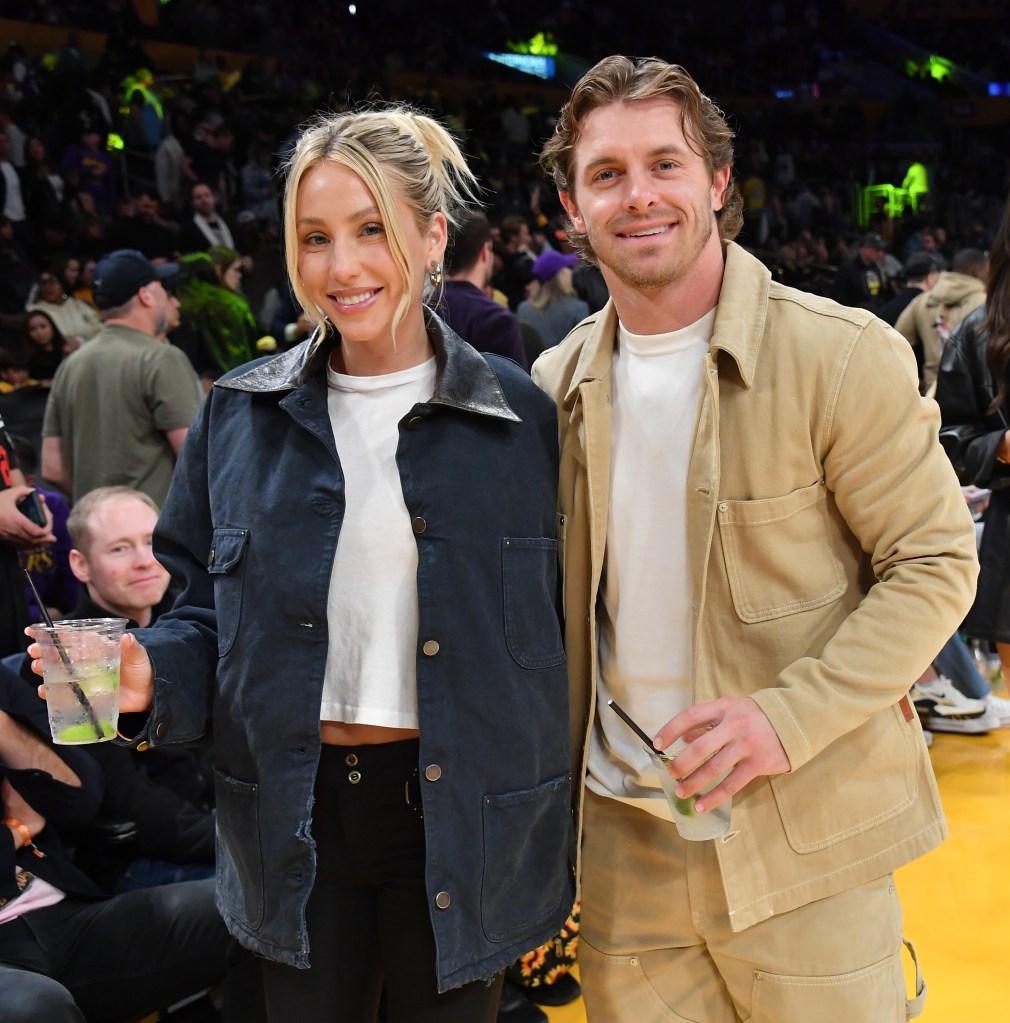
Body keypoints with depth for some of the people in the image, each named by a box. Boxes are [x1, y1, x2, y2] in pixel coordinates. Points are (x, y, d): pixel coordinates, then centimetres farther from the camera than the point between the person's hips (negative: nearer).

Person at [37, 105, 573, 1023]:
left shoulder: (517, 415, -4)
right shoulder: (240, 414, 2)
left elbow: (554, 631, -1)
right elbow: (210, 610, 9)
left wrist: (564, 852, 0)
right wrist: (151, 671, -14)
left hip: (458, 820, -1)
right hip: (297, 819, 2)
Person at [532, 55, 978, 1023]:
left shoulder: (842, 356, -11)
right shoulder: (557, 385, 4)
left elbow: (936, 562, -9)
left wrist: (789, 715, -20)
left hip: (802, 833, -3)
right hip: (620, 833, 4)